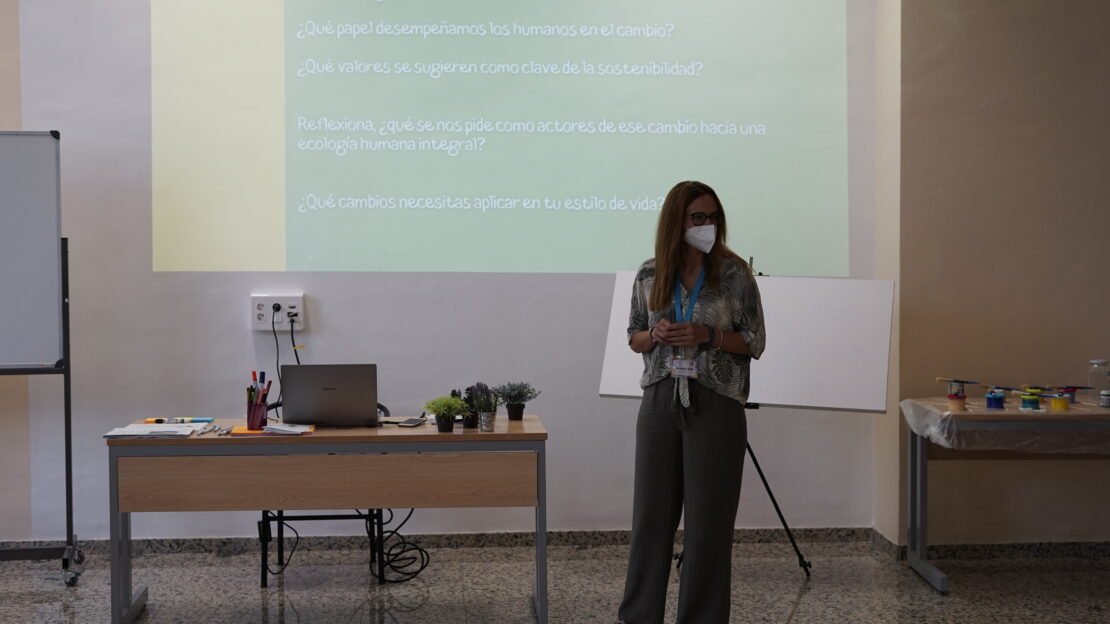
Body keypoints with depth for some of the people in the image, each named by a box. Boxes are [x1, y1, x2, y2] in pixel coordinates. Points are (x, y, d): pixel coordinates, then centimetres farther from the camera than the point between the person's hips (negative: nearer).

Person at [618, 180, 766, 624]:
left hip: (716, 404, -2)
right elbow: (634, 338, 12)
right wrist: (656, 336, -11)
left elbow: (755, 343, 0)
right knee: (651, 513, 6)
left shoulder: (735, 274, -3)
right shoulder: (649, 274, 4)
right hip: (661, 401, 2)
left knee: (708, 519, 2)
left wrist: (709, 335, -16)